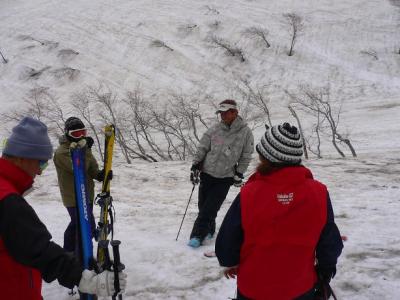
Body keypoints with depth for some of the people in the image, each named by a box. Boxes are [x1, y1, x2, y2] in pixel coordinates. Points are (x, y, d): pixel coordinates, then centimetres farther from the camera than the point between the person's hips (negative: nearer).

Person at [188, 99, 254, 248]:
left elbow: (246, 156, 0)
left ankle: (198, 235, 4)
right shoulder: (215, 129, -3)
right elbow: (202, 148, 5)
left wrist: (239, 174, 0)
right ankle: (208, 230, 29)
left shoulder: (245, 132, -8)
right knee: (203, 206, 8)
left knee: (210, 208, -7)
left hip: (225, 177, -3)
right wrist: (195, 166, 0)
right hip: (207, 173, 3)